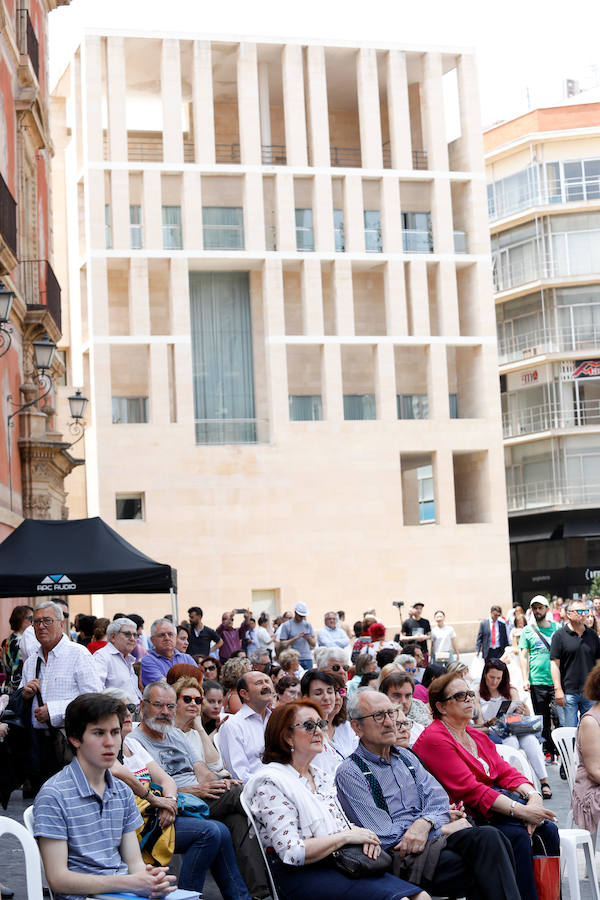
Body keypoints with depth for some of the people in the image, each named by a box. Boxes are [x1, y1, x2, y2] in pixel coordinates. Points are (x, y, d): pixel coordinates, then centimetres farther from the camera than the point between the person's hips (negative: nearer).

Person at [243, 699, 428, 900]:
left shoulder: (320, 775, 19)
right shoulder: (270, 783, -8)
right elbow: (291, 853, -17)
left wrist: (362, 835, 0)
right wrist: (347, 836, -13)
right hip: (302, 876, -8)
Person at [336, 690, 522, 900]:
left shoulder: (405, 757, 20)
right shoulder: (349, 773, -2)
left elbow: (437, 795, 9)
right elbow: (382, 836, -9)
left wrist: (425, 823, -15)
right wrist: (442, 826, -6)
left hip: (432, 835, 6)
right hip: (400, 852, -6)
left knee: (488, 837, -25)